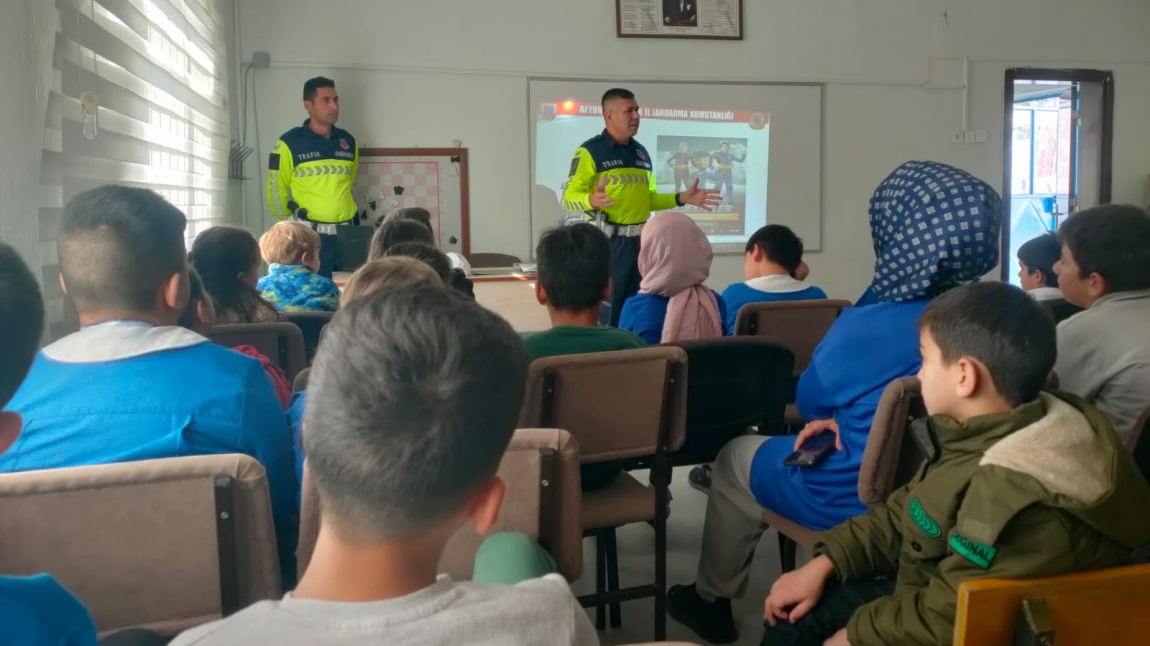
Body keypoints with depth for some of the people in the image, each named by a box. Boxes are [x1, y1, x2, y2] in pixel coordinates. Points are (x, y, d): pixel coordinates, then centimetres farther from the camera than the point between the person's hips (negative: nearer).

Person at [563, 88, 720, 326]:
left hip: (640, 241, 7)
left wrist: (681, 198, 9)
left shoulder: (641, 152, 14)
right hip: (608, 242, -6)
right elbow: (569, 197, -11)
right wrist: (591, 200, -32)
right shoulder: (590, 151, -7)